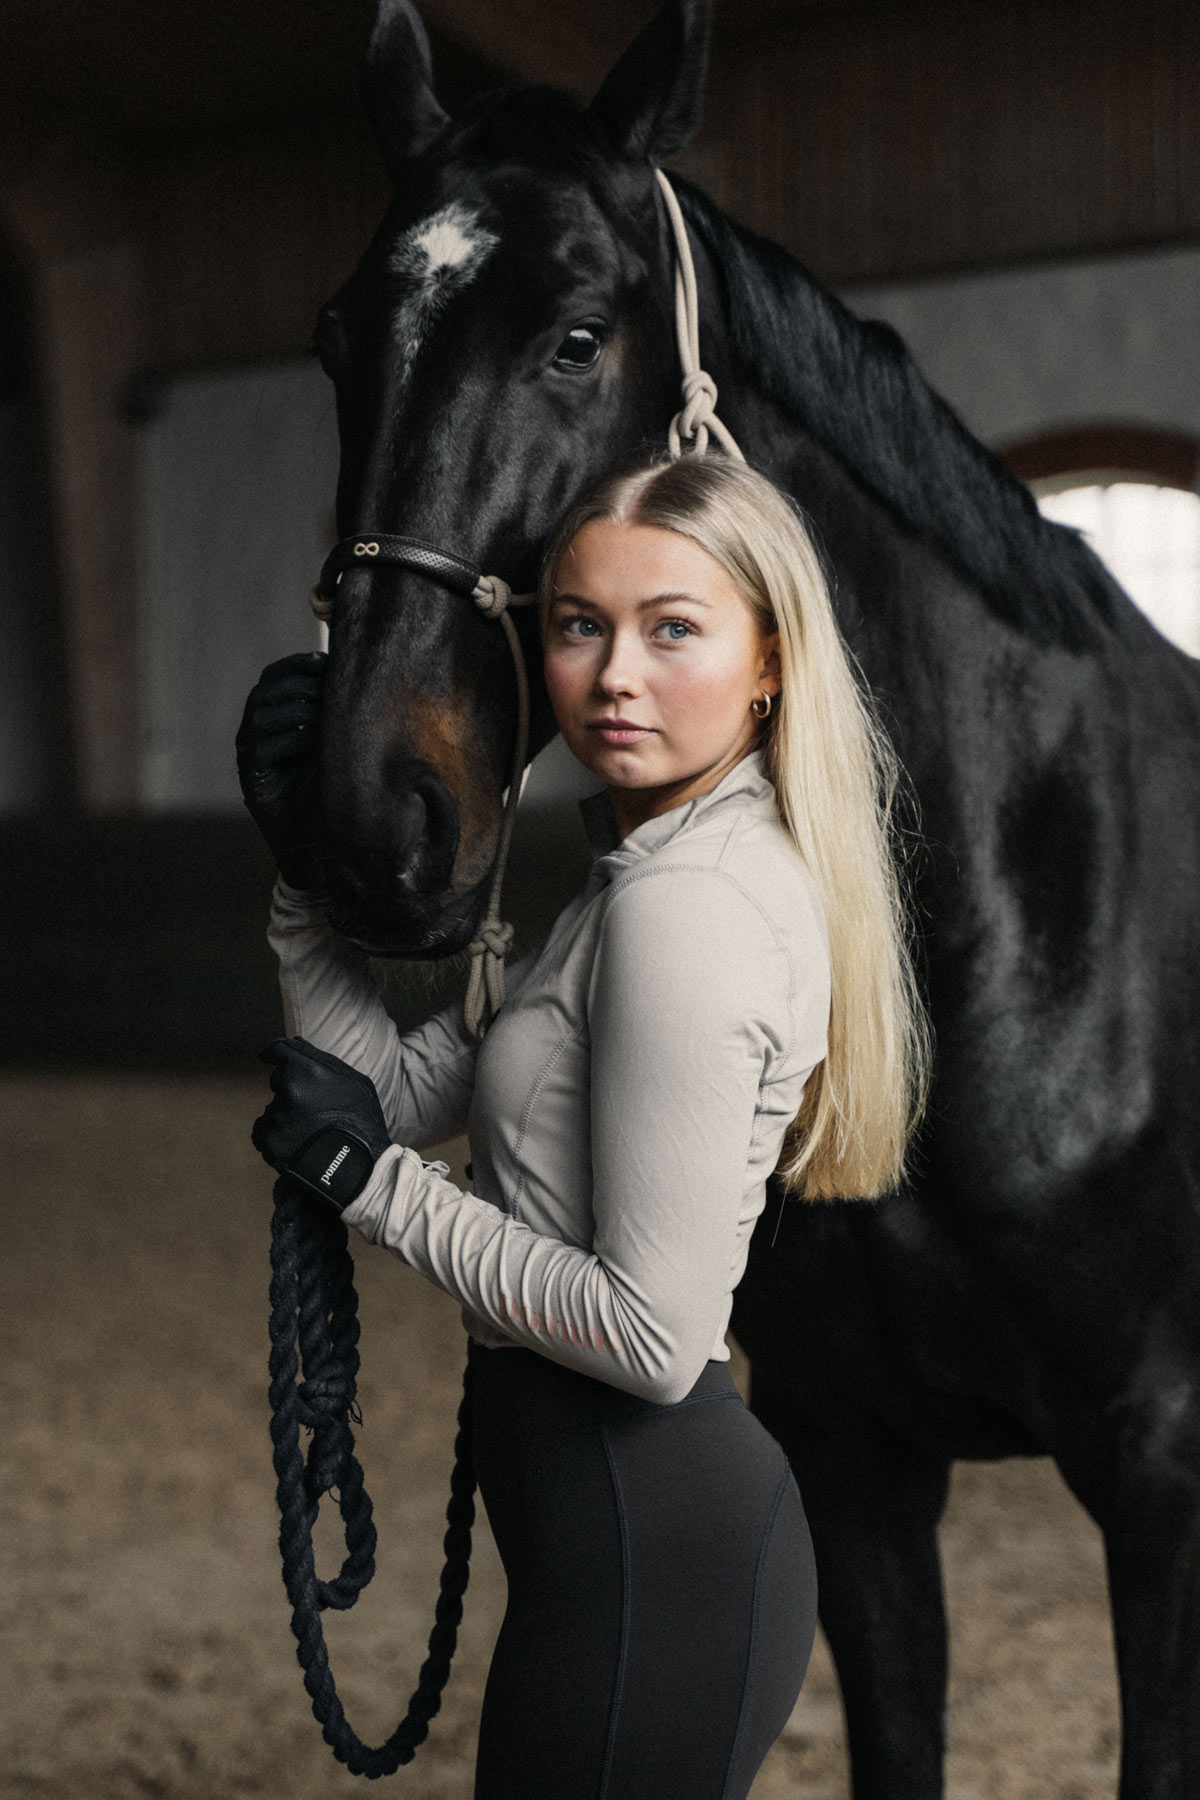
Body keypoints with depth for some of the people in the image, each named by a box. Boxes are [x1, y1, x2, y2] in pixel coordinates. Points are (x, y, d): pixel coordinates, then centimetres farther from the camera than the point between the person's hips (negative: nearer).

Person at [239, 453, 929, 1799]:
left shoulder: (683, 906, -21)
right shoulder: (653, 878, 10)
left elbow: (652, 1335, -23)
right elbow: (410, 1087, 10)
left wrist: (376, 1181, -14)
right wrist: (304, 865, -1)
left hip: (643, 1553, -10)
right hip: (674, 1508, 10)